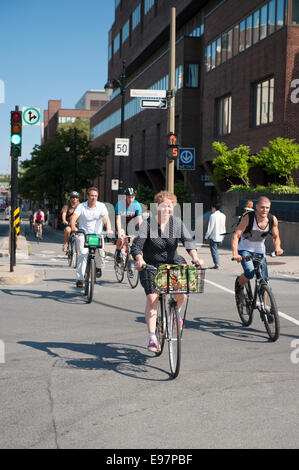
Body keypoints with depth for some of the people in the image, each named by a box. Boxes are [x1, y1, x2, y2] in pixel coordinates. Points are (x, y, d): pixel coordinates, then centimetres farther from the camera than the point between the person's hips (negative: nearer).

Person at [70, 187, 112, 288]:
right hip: (83, 234, -1)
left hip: (97, 234, 1)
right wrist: (73, 227, -36)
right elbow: (73, 217, -15)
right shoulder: (81, 206, -2)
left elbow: (106, 218, -14)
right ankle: (79, 278, -13)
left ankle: (98, 267, 6)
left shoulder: (101, 206, -1)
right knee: (83, 254, -19)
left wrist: (108, 229, -33)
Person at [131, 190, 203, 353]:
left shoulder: (177, 223, -5)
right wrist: (139, 259, -39)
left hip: (172, 262, 2)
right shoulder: (148, 224, -12)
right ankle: (152, 338, -6)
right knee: (152, 298, -13)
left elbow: (188, 240, -16)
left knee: (182, 293, -18)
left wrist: (194, 257, -35)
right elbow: (137, 245, -18)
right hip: (151, 265, -2)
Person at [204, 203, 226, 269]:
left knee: (214, 251, -1)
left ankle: (216, 265, -4)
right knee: (216, 250, 17)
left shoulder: (213, 216, -14)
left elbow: (210, 227, -14)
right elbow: (224, 227, 13)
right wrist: (223, 235, 24)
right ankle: (216, 264, 18)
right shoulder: (223, 216, 6)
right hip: (220, 237, 7)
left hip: (213, 237, -6)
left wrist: (206, 236, -5)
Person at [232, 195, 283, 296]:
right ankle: (239, 284, 7)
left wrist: (277, 248, -20)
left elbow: (276, 237, 2)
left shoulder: (273, 219, -13)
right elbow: (235, 236, -27)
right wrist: (235, 254, -41)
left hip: (260, 250, 4)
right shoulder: (248, 218, -24)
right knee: (250, 273, -26)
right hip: (245, 249, -4)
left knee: (264, 280, -3)